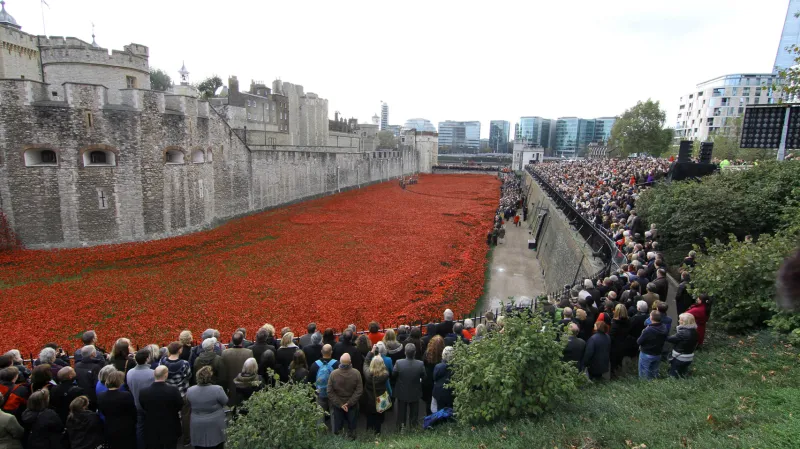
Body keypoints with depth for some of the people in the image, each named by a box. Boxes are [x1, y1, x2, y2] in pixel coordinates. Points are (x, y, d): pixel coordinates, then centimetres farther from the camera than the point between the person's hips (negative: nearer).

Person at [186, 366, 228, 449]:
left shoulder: (190, 391, -11)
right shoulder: (217, 389, -23)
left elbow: (190, 405, 6)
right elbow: (225, 401, -7)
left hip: (197, 427, 3)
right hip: (215, 426, -3)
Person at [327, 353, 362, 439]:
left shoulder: (333, 374, -19)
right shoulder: (356, 373, -20)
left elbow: (330, 392, -15)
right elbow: (359, 391, -18)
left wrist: (340, 404, -11)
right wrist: (349, 403, -13)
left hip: (337, 405, 0)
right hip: (352, 406, 0)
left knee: (337, 426, 20)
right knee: (352, 425, 20)